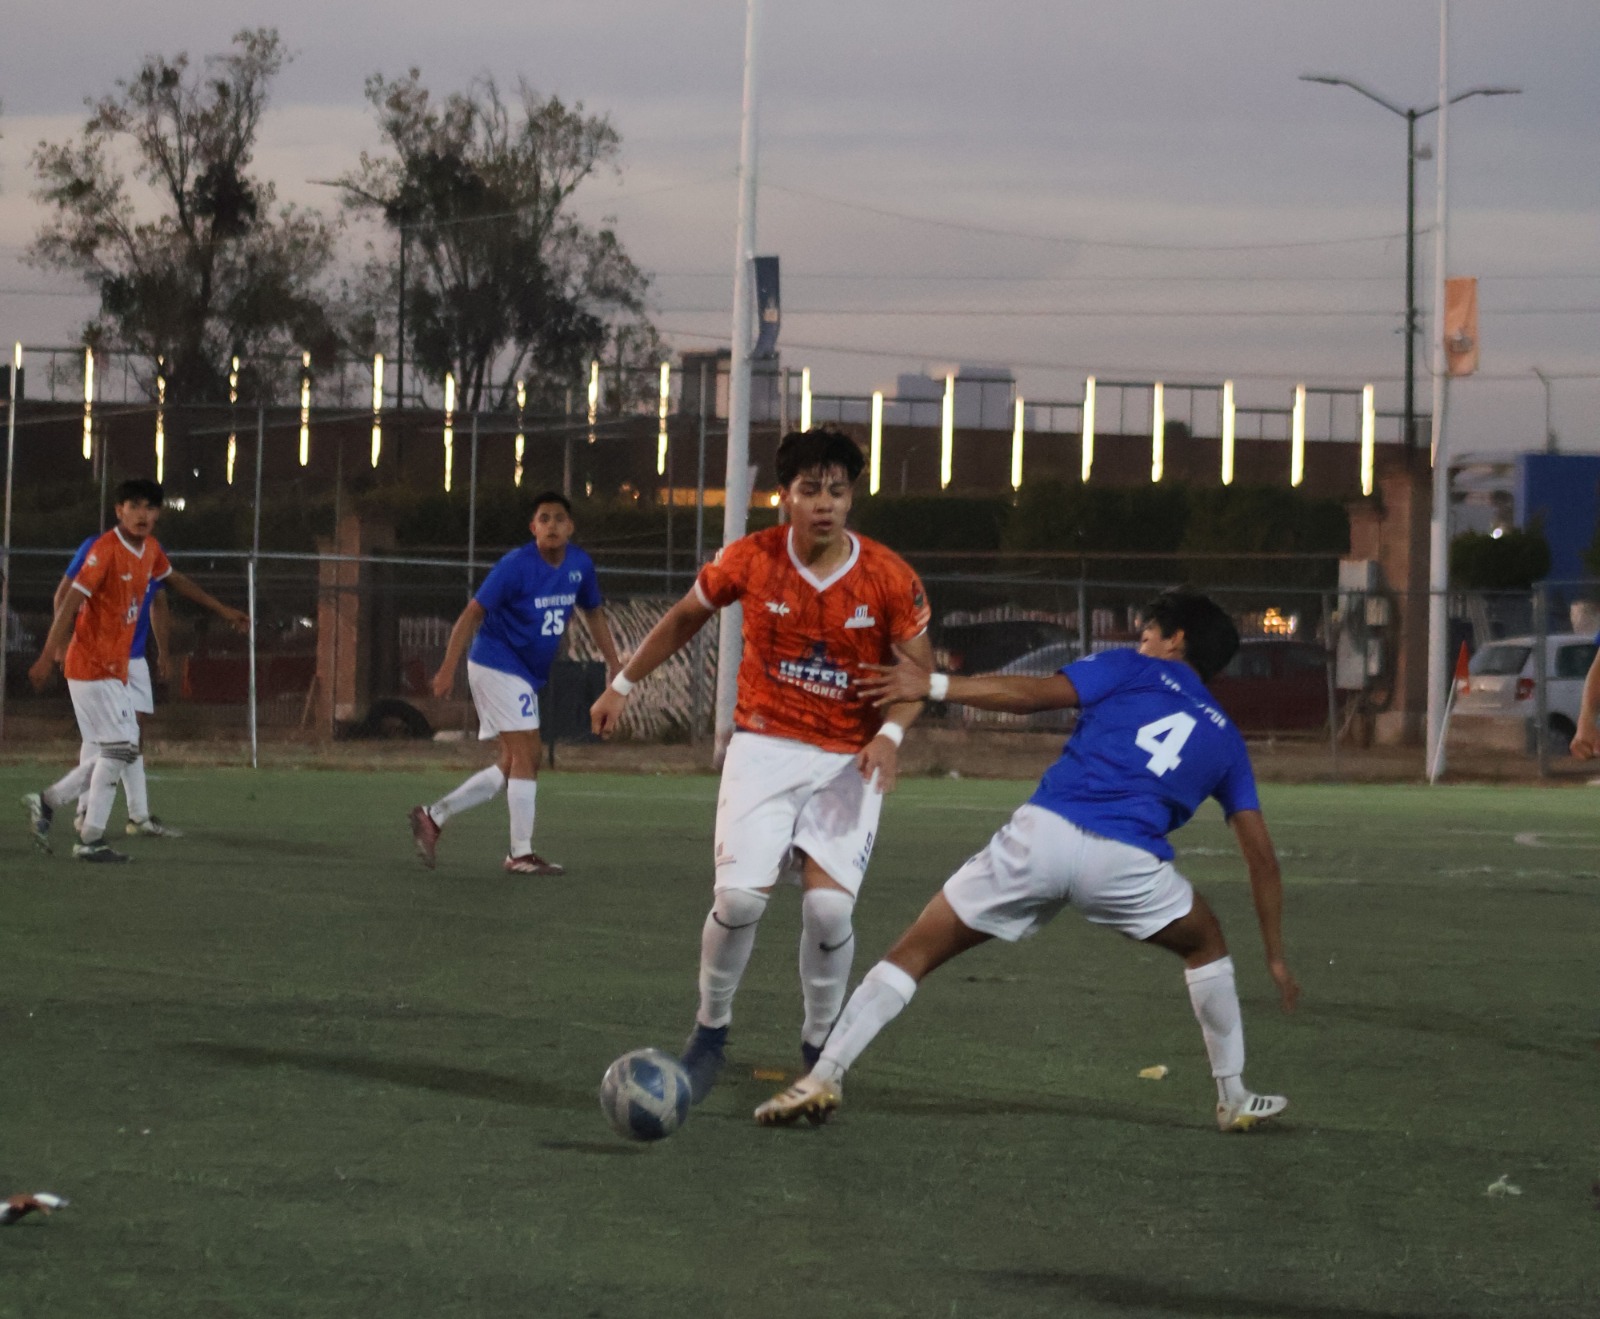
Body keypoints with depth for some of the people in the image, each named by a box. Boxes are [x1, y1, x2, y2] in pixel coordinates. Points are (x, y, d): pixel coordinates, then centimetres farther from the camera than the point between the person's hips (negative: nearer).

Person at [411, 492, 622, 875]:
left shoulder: (579, 566, 2)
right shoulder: (516, 566, -17)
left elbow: (593, 612, 19)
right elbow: (473, 614, -17)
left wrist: (613, 661, 13)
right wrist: (448, 667, -24)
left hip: (526, 675, 8)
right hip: (497, 664, -8)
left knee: (510, 767, 9)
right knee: (527, 756, -12)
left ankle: (432, 817, 16)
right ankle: (521, 854, -10)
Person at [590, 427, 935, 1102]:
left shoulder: (889, 578, -11)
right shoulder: (749, 561, -8)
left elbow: (920, 668, -1)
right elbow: (685, 617, 10)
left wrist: (891, 733, -19)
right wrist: (624, 684, 18)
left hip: (849, 760, 0)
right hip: (766, 746, 0)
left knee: (829, 905, -15)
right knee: (740, 895, -17)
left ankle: (820, 1046, 10)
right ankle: (710, 1031, 9)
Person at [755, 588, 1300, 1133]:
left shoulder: (1132, 670, 21)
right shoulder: (1225, 737, 26)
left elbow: (1035, 694, 3)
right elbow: (1260, 853, 23)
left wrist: (935, 685, 4)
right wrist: (1275, 958, 29)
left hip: (1041, 833, -1)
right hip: (1127, 862, 1)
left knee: (915, 952, 9)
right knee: (1206, 945, 31)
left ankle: (824, 1077, -4)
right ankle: (1233, 1099, 29)